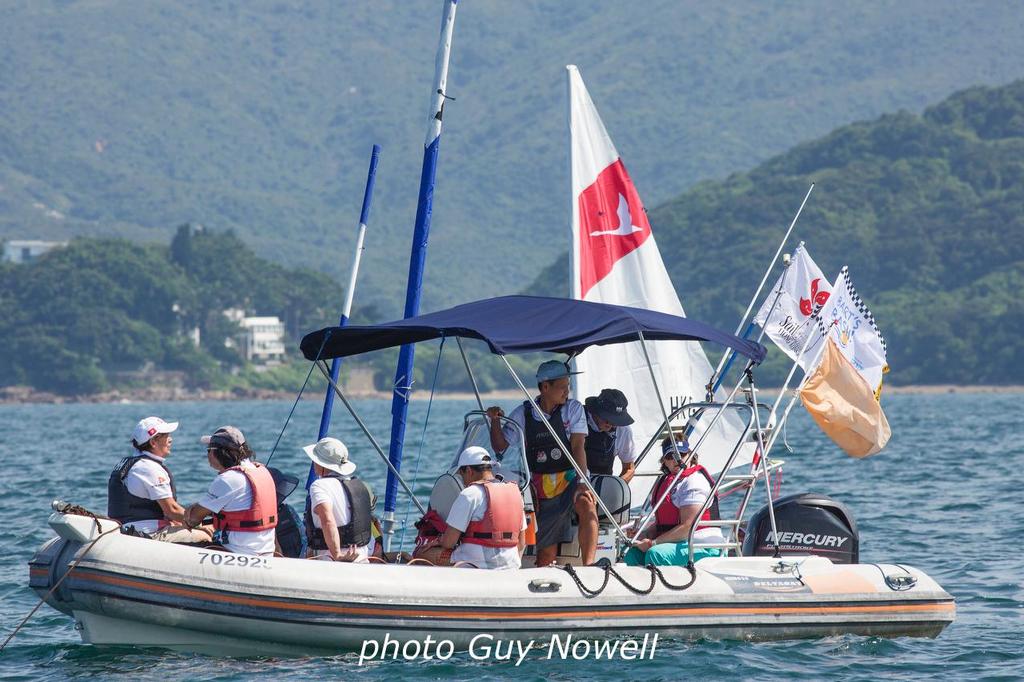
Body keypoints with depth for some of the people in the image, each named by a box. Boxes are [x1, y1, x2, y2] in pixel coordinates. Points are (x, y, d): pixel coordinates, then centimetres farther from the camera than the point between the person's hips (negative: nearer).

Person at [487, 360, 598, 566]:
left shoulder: (573, 409, -1)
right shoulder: (523, 414, 3)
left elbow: (578, 447, -11)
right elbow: (500, 446, 6)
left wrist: (582, 483, -23)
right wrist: (495, 421, -12)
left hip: (569, 479, -2)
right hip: (542, 489, 2)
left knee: (587, 505, -35)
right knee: (547, 551, -3)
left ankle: (588, 566, -41)